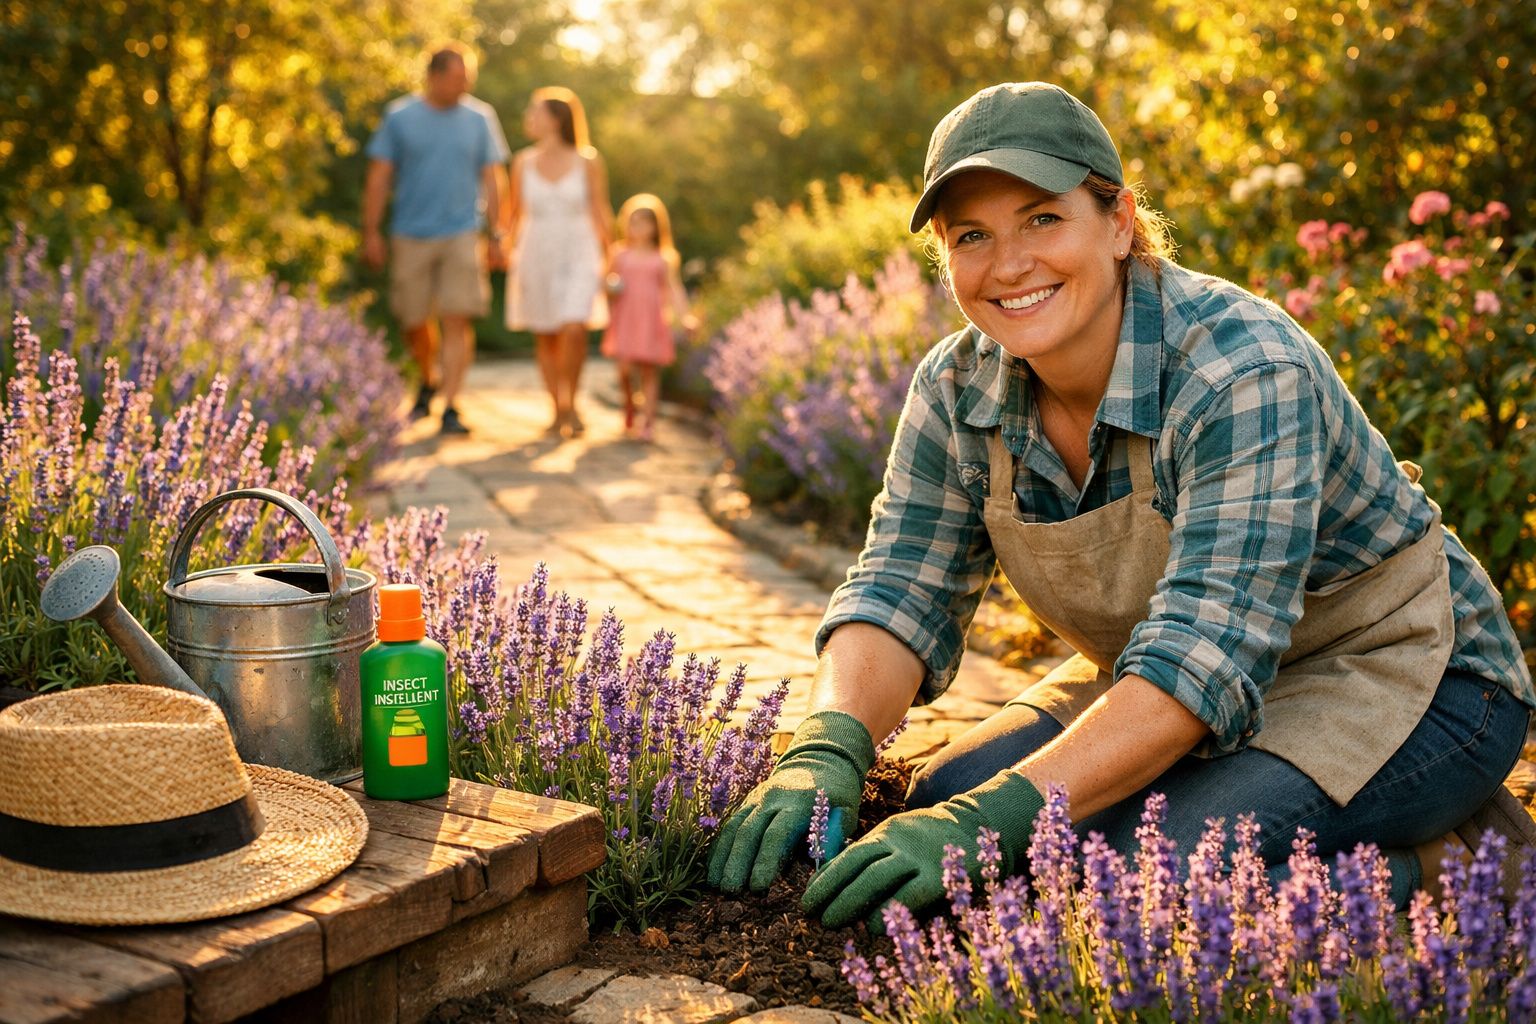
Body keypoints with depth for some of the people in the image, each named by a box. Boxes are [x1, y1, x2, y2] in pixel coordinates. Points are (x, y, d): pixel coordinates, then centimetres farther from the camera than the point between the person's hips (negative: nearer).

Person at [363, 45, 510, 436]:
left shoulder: (480, 118, 4)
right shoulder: (400, 117, 1)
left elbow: (493, 180, 8)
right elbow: (379, 178, 2)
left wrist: (497, 234, 2)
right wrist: (371, 232, -2)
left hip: (461, 235, 0)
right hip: (411, 237, 1)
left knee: (458, 321, -10)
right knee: (414, 322, 8)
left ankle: (450, 407, -8)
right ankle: (429, 381, 36)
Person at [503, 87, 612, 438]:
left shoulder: (588, 162, -5)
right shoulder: (523, 162, 2)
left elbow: (601, 211, 2)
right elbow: (515, 211, 12)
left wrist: (607, 259, 1)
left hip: (578, 255, -3)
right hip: (535, 257, 3)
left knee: (574, 330, -19)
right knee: (545, 337, 7)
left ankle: (569, 402, 1)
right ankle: (558, 410, 21)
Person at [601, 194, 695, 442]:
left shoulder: (663, 259, 5)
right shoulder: (619, 254, 8)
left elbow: (674, 289, 1)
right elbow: (608, 284, 17)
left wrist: (684, 317, -12)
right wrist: (610, 288, -6)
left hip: (652, 322, 0)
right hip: (624, 320, 0)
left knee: (650, 371, 0)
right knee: (626, 368, -10)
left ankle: (647, 422, 7)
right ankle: (629, 410, 18)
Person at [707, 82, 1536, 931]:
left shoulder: (1244, 373, -29)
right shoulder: (958, 390, -8)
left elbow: (1206, 652, -36)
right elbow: (899, 593, -11)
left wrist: (995, 817, -46)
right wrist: (826, 752, -33)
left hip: (1390, 676, -6)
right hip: (1150, 684, 7)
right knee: (939, 804, -13)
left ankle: (1424, 870, -5)